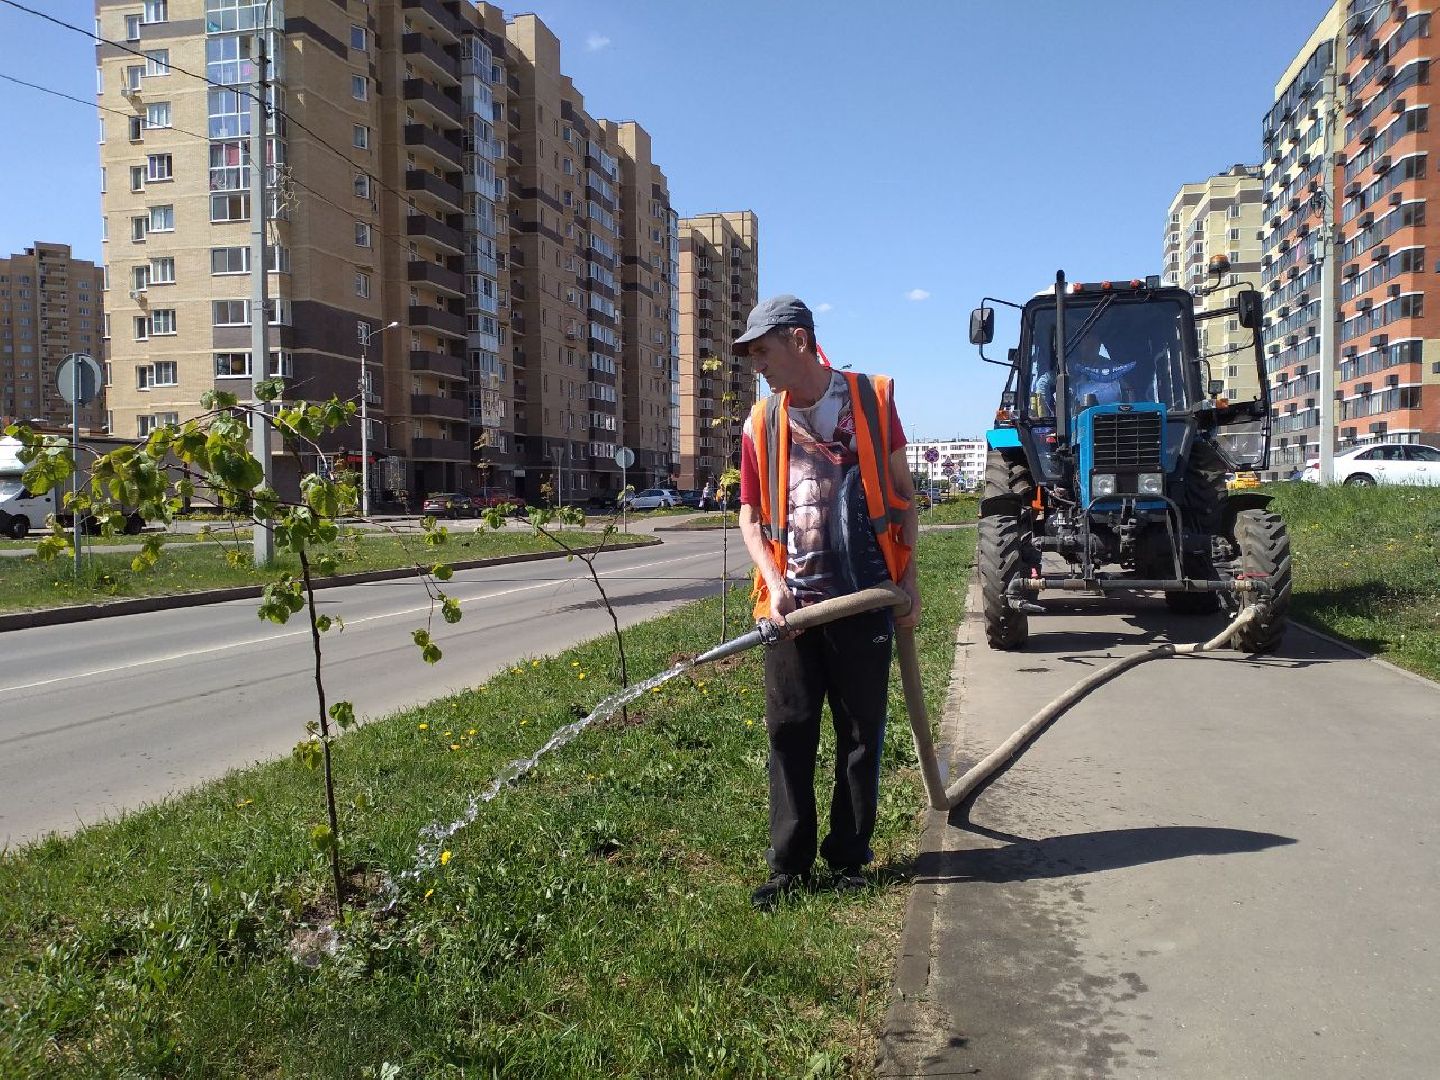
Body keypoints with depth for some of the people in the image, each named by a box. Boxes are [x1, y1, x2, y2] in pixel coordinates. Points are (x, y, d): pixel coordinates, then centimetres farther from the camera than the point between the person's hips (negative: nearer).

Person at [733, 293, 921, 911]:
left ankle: (849, 858, 21)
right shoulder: (762, 422, 7)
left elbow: (902, 494, 7)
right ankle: (789, 864, 14)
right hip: (792, 603, 2)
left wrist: (908, 578, 2)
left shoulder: (872, 399, 2)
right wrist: (774, 582, -6)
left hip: (863, 599, -1)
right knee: (789, 734, 4)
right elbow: (750, 516, 9)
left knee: (861, 733, 6)